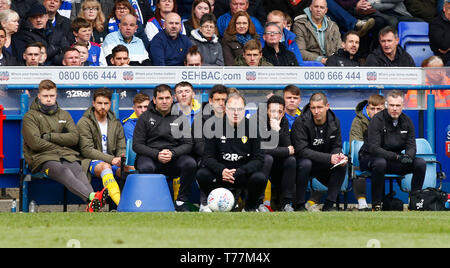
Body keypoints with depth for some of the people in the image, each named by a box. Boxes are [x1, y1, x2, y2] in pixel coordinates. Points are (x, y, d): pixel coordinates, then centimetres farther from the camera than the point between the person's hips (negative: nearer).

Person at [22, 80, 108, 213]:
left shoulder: (64, 115, 23)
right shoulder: (31, 116, 9)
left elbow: (74, 137, 6)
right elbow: (35, 143, -6)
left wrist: (50, 136, -4)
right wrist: (60, 143, -1)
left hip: (67, 155, 4)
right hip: (42, 157, -4)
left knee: (77, 170, -30)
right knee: (63, 171, -35)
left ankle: (91, 205, -57)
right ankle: (92, 197, -60)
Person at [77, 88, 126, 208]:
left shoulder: (116, 124, 18)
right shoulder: (84, 123, 1)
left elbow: (121, 148, 16)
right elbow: (87, 150, -9)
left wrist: (121, 159, -11)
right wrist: (111, 159, -19)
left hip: (112, 161, 5)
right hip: (92, 161, -5)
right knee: (105, 166, -40)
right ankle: (120, 202, -60)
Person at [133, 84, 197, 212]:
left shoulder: (179, 118, 11)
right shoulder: (145, 117, 6)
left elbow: (188, 144, 6)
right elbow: (137, 145, -1)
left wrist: (172, 153, -15)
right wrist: (157, 154, -16)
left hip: (174, 158, 2)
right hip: (149, 156, -2)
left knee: (190, 163, -28)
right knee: (146, 167, -37)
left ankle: (181, 202, -16)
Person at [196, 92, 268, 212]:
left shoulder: (252, 128, -5)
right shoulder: (216, 127, -3)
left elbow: (259, 159, -6)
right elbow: (208, 157, -3)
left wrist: (239, 172, -23)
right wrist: (221, 170, -24)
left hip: (244, 174, -1)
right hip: (221, 174, 1)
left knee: (260, 178, -31)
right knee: (202, 175, -27)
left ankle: (251, 206, 1)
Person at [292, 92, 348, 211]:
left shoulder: (334, 122, -4)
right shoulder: (301, 122, -20)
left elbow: (336, 146, 2)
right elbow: (302, 150, -27)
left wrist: (339, 156, -25)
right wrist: (329, 158, -34)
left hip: (323, 166, 5)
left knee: (342, 165, -20)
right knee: (306, 163, -36)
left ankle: (329, 204, -13)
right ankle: (299, 205, -24)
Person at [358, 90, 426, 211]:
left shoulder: (407, 121, 2)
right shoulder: (377, 120, -16)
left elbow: (411, 146, 0)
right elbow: (373, 148, -25)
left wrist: (408, 156, -27)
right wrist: (397, 157, -36)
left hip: (394, 159, 5)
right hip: (370, 158, -5)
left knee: (421, 163, -15)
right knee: (380, 163, -40)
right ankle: (376, 205, -30)